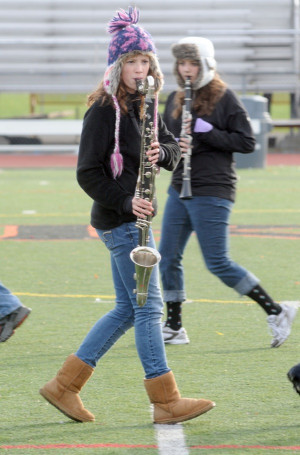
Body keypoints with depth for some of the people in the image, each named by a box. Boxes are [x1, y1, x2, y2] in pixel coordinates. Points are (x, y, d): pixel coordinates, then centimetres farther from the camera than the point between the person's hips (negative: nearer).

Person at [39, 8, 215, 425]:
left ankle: (65, 385, 16)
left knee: (128, 309, 12)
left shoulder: (143, 104, 12)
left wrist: (162, 151, -10)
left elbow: (173, 150, 13)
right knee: (148, 306, -7)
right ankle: (166, 401, -3)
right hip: (119, 219, -9)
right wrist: (126, 202, -24)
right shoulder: (104, 110, -13)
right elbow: (88, 173, -15)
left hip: (132, 218, 9)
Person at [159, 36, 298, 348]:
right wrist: (173, 147, -8)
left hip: (213, 191, -7)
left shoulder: (224, 98, -7)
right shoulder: (175, 99, 11)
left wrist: (205, 132, -19)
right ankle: (173, 327, 17)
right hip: (180, 189, 7)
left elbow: (247, 142, -9)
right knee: (168, 257, 5)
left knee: (217, 263, -8)